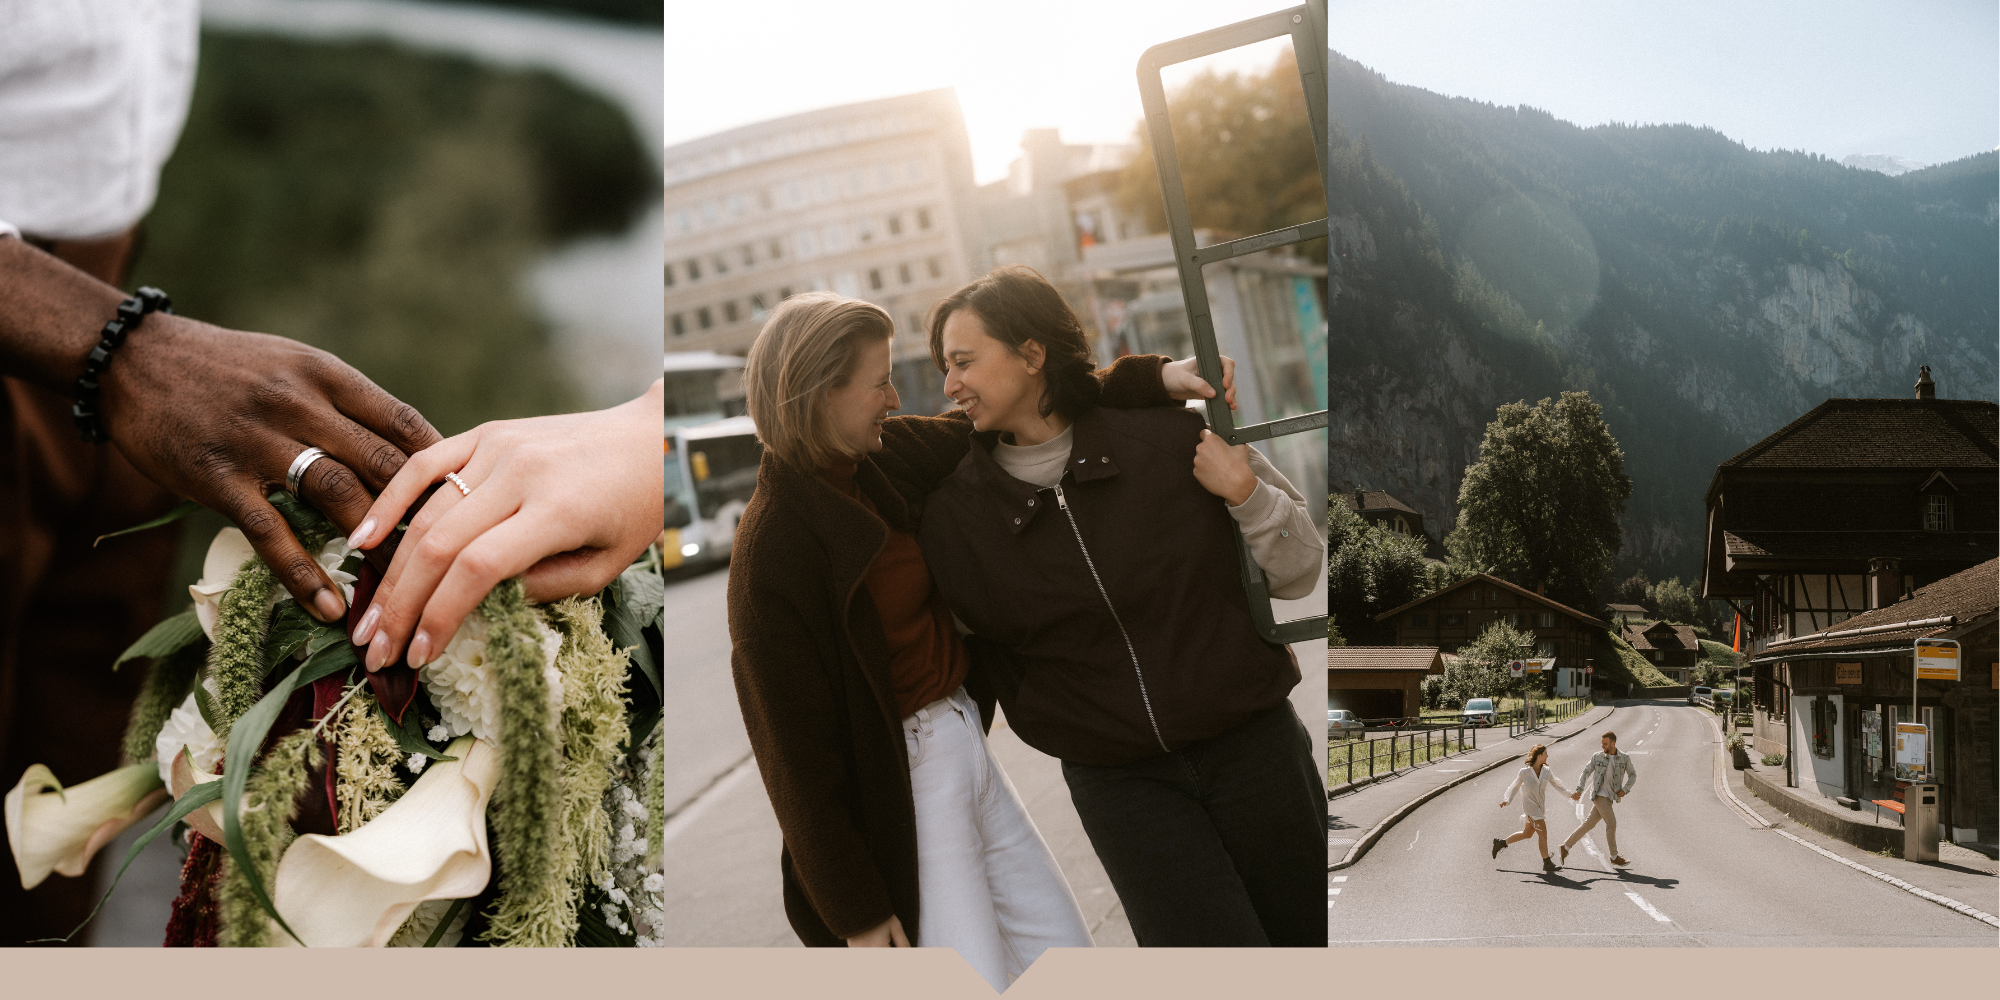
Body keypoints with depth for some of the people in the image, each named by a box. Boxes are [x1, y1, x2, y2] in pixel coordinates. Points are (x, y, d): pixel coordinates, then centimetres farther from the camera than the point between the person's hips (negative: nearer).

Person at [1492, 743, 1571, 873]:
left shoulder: (1546, 772, 3)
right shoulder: (1524, 772, -10)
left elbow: (1556, 784, 15)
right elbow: (1515, 787, -1)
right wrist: (1507, 801, -12)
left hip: (1539, 806, 7)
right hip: (1529, 806, -7)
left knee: (1527, 834, 17)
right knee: (1543, 832, -14)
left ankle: (1500, 843, 33)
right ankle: (1546, 863, -6)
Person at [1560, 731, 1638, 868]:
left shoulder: (1624, 758, 1)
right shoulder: (1597, 757, -3)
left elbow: (1633, 775, 9)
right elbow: (1585, 773, 0)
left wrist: (1625, 790, -8)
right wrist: (1579, 790, -12)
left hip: (1610, 797, 4)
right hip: (1599, 795, -4)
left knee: (1589, 824, 7)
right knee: (1611, 823, -11)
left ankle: (1566, 847, 17)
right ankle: (1614, 856, 3)